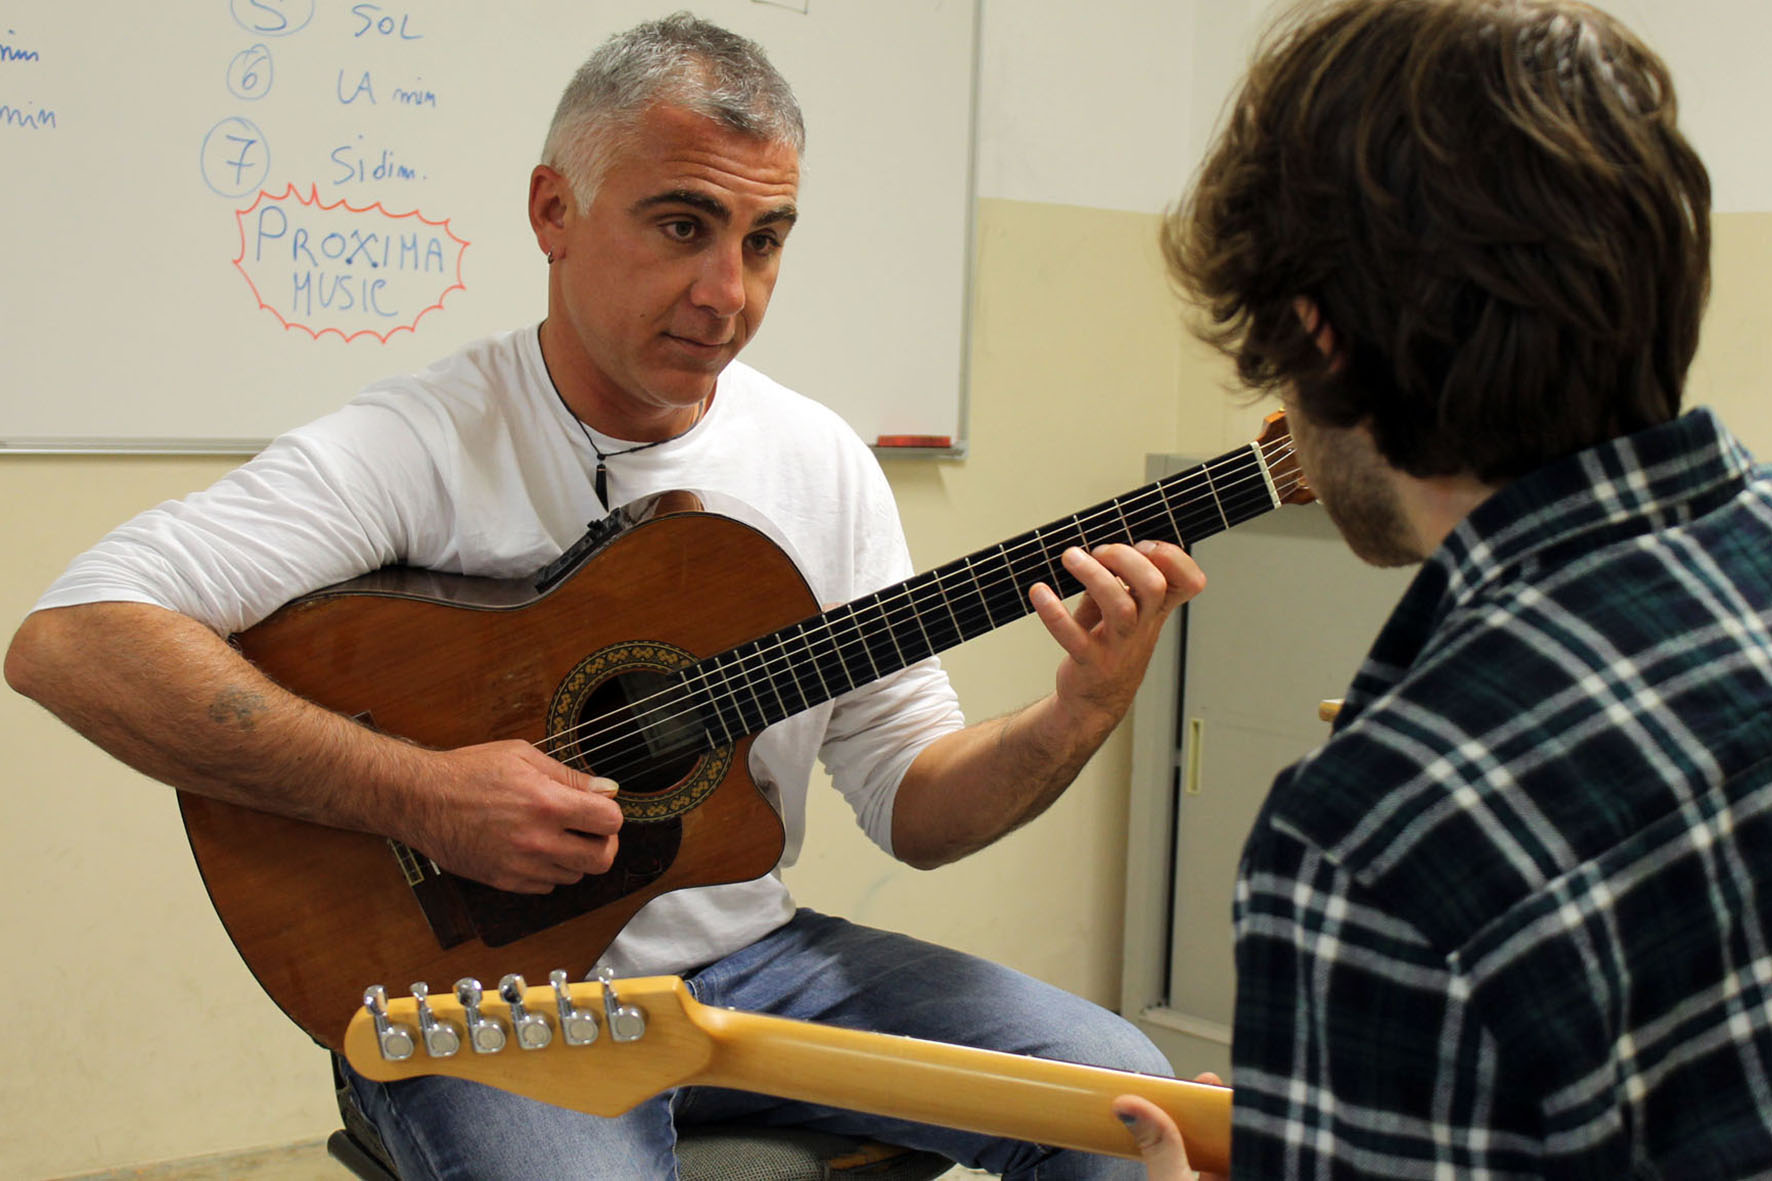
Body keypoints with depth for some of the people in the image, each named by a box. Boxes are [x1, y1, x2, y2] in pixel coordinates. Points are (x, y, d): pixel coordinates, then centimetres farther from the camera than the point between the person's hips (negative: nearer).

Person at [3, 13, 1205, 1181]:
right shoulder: (420, 444, -14)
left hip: (746, 959, 5)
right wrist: (421, 796, -28)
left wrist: (1080, 719, -16)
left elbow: (914, 807, 4)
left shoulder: (822, 463, 2)